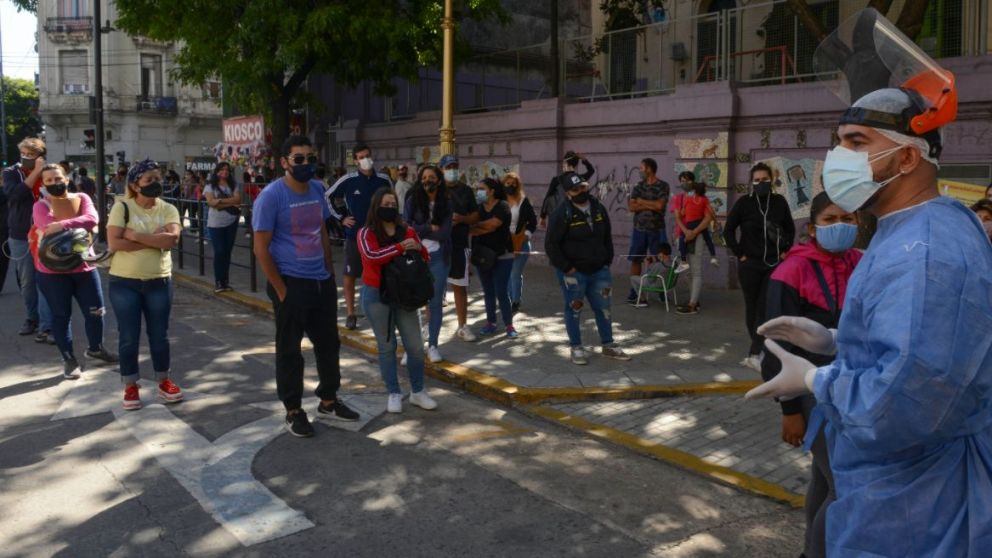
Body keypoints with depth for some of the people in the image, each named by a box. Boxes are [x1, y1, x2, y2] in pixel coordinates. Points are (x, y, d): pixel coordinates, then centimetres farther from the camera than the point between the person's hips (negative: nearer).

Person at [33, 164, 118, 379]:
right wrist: (78, 228, -26)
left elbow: (92, 219, -21)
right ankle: (69, 359, 19)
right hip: (52, 271, -3)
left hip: (84, 267, 3)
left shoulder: (81, 198, 0)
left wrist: (64, 225, -34)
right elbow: (51, 230, -27)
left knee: (95, 311, 10)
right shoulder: (41, 206, -8)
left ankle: (95, 348, 34)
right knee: (61, 315, 6)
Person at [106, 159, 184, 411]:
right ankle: (130, 386, 19)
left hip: (159, 281, 2)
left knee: (159, 335, 11)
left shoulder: (168, 209, 2)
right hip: (124, 282, -2)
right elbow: (114, 243, -17)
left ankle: (164, 382, 26)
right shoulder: (121, 207, -6)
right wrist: (155, 240, -17)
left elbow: (172, 239, -16)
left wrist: (135, 235, -18)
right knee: (128, 337, 6)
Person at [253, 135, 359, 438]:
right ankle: (293, 411, 19)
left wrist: (330, 271, 10)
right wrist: (281, 290, -14)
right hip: (291, 283, -7)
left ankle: (328, 400, 32)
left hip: (322, 281, 7)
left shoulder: (317, 189, 6)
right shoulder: (271, 196, -14)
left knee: (328, 342, 16)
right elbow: (261, 248, -13)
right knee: (289, 349, 6)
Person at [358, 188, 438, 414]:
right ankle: (394, 394, 16)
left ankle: (418, 392, 20)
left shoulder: (407, 231, 6)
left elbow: (425, 259, 9)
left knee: (415, 346, 5)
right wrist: (400, 247, -28)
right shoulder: (366, 233, -6)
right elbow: (371, 256, -25)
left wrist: (419, 248, -14)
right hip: (376, 296, -3)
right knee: (387, 346, 5)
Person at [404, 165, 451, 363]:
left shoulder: (445, 204, 3)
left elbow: (445, 233, -7)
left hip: (438, 257, 1)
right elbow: (406, 227, -11)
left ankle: (433, 345, 19)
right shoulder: (412, 200, -1)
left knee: (436, 302, 7)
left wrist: (419, 231, -9)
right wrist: (430, 228, -11)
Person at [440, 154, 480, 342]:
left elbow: (476, 217, 9)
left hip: (459, 245, 1)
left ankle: (462, 326, 14)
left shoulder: (466, 191, 7)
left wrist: (461, 218, -11)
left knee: (460, 286, 6)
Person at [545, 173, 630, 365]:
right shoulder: (562, 214, -12)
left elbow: (607, 237, 17)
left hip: (599, 270, 5)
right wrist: (567, 268, -15)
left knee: (603, 308, 10)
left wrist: (607, 261, 9)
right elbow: (551, 244, -14)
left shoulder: (599, 209, 7)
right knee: (574, 309, 5)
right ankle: (576, 348, 18)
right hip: (573, 272, -5)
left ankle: (608, 345, 24)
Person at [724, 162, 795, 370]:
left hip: (774, 264, 1)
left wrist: (785, 250, 7)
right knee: (752, 307, 7)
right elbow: (728, 230, 1)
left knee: (766, 308, -5)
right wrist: (739, 254, -4)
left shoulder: (779, 202, 3)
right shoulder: (744, 202, -4)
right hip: (750, 264, -1)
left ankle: (754, 354, -4)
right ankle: (759, 349, 20)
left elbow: (790, 229, 16)